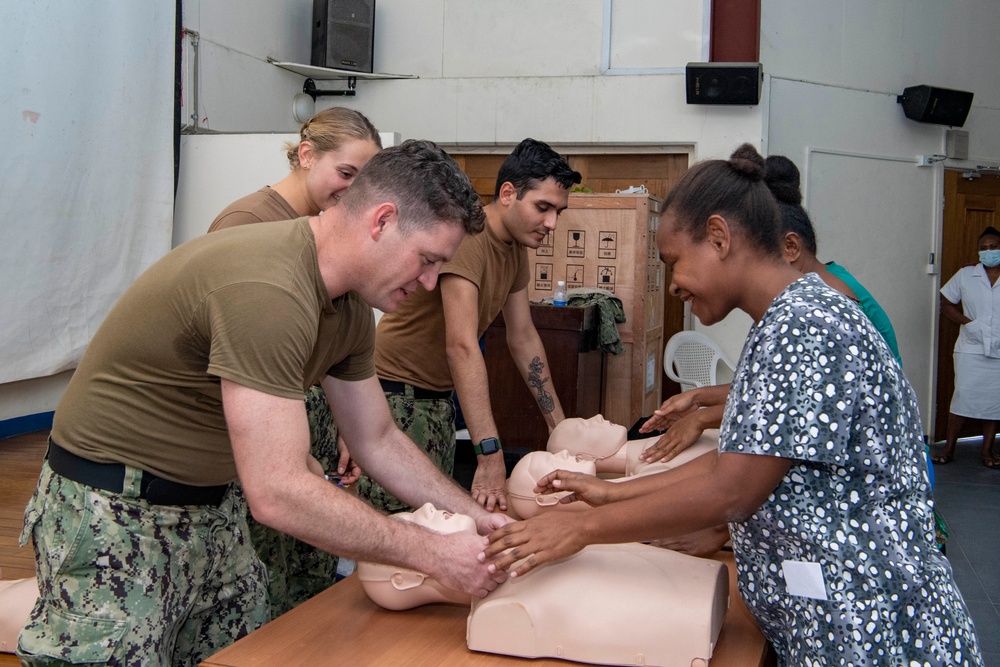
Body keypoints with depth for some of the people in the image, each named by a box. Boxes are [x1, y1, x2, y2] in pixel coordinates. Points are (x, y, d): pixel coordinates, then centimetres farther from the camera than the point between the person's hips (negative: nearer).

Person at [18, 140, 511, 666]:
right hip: (117, 516, -8)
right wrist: (432, 554, -25)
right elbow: (278, 496, -33)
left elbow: (378, 441, 12)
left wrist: (477, 517, 4)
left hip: (213, 503, 9)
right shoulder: (267, 291, -30)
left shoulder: (350, 307, 1)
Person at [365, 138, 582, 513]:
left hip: (440, 396, 9)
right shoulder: (466, 237, -24)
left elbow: (524, 338, 11)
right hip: (397, 393, -9)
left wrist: (559, 425, 9)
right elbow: (462, 347, -32)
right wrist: (489, 454, -38)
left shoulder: (516, 249, 4)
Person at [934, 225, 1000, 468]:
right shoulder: (965, 275, 4)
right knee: (963, 396, -3)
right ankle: (949, 448, 8)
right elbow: (946, 304, 7)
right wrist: (968, 322, -8)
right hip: (970, 350, -1)